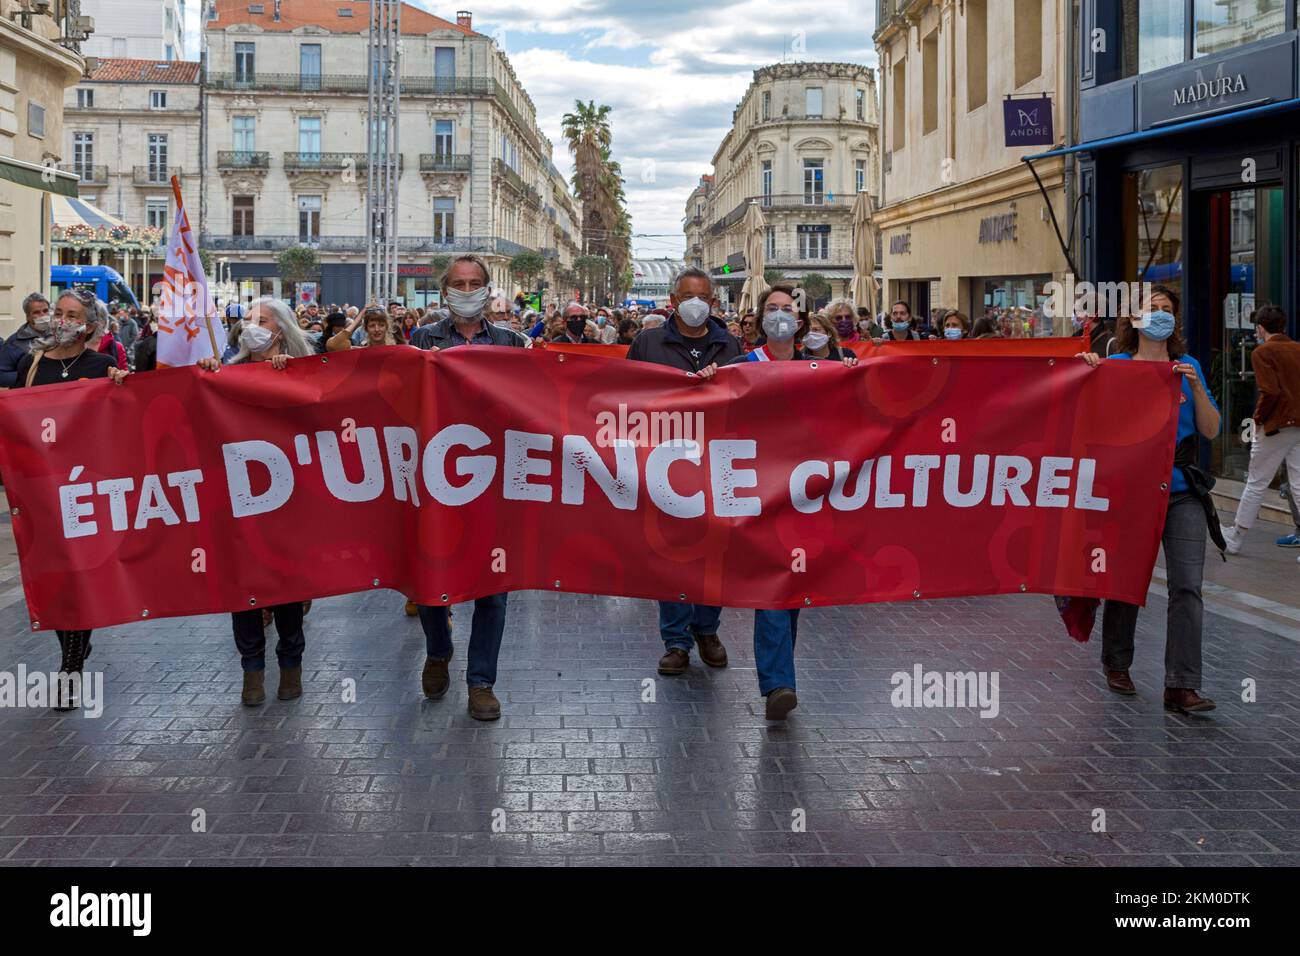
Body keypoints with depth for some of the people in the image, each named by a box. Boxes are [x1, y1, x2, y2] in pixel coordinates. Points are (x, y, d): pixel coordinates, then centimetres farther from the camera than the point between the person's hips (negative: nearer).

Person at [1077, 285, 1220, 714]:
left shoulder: (1187, 366, 9)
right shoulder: (1115, 366, 1)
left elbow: (1211, 430, 4)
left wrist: (1196, 386, -10)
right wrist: (1087, 369, -17)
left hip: (1181, 491, 2)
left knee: (1187, 585, -9)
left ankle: (1181, 687, -9)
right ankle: (1116, 665, 32)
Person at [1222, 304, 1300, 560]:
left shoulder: (1263, 352, -9)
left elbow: (1270, 392, -20)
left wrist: (1258, 419, -6)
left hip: (1276, 425, -5)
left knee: (1256, 485, 7)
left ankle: (1234, 539, 18)